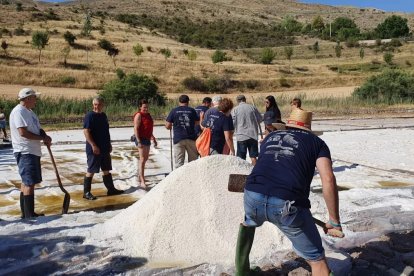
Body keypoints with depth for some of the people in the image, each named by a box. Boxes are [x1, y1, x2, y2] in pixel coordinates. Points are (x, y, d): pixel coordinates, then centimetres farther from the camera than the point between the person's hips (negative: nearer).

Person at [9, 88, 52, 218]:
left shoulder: (29, 111, 16)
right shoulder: (19, 111, -14)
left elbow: (37, 128, 20)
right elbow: (23, 132, -23)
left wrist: (45, 136, -2)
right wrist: (43, 138, -15)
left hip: (33, 151, 10)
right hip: (25, 152, -10)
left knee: (27, 182, 14)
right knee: (30, 182, -9)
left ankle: (25, 212, 23)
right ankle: (29, 214, -4)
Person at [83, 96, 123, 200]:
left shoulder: (103, 115, 12)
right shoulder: (90, 116, -12)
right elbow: (86, 132, -18)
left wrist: (109, 144, 19)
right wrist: (93, 145, -23)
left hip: (105, 149, 8)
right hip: (94, 149, -8)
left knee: (106, 170, 14)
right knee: (91, 171, -1)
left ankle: (111, 189, 23)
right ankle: (86, 192, 8)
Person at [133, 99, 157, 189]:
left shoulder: (148, 115, 15)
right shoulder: (139, 115, -11)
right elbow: (136, 129, -18)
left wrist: (153, 138, 26)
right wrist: (139, 141, -25)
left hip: (147, 139, 9)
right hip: (141, 139, -9)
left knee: (145, 158, 18)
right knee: (142, 159, -14)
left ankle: (140, 176, 35)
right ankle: (142, 182, -16)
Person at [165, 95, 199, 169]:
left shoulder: (174, 111, 2)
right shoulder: (192, 110, 5)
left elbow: (167, 126, 1)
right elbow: (198, 124, 11)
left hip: (178, 139, -1)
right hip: (191, 138, 1)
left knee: (179, 163, 2)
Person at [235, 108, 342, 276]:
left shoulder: (270, 137, 29)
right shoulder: (317, 142, 18)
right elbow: (328, 180, 2)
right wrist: (334, 221, 9)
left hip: (253, 196, 4)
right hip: (288, 205, -4)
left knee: (248, 222, 39)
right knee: (317, 259, 13)